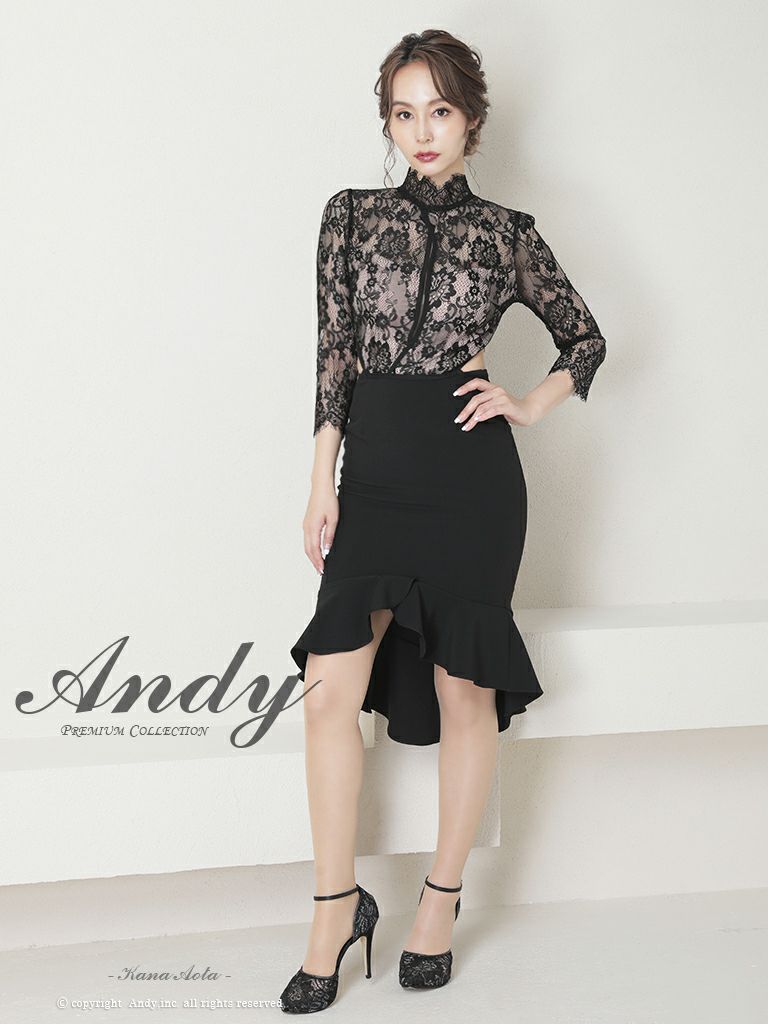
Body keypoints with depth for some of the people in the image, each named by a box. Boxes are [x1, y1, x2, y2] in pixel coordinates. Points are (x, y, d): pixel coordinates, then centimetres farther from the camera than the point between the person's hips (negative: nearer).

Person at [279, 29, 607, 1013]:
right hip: (376, 468, 1)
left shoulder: (505, 232, 6)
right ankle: (336, 906, 8)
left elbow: (586, 337, 17)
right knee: (331, 684, -7)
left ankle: (442, 899, 19)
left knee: (464, 689, 4)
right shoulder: (353, 214, 8)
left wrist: (530, 406, 1)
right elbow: (334, 352, 4)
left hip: (471, 470, -1)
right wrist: (323, 482, 0)